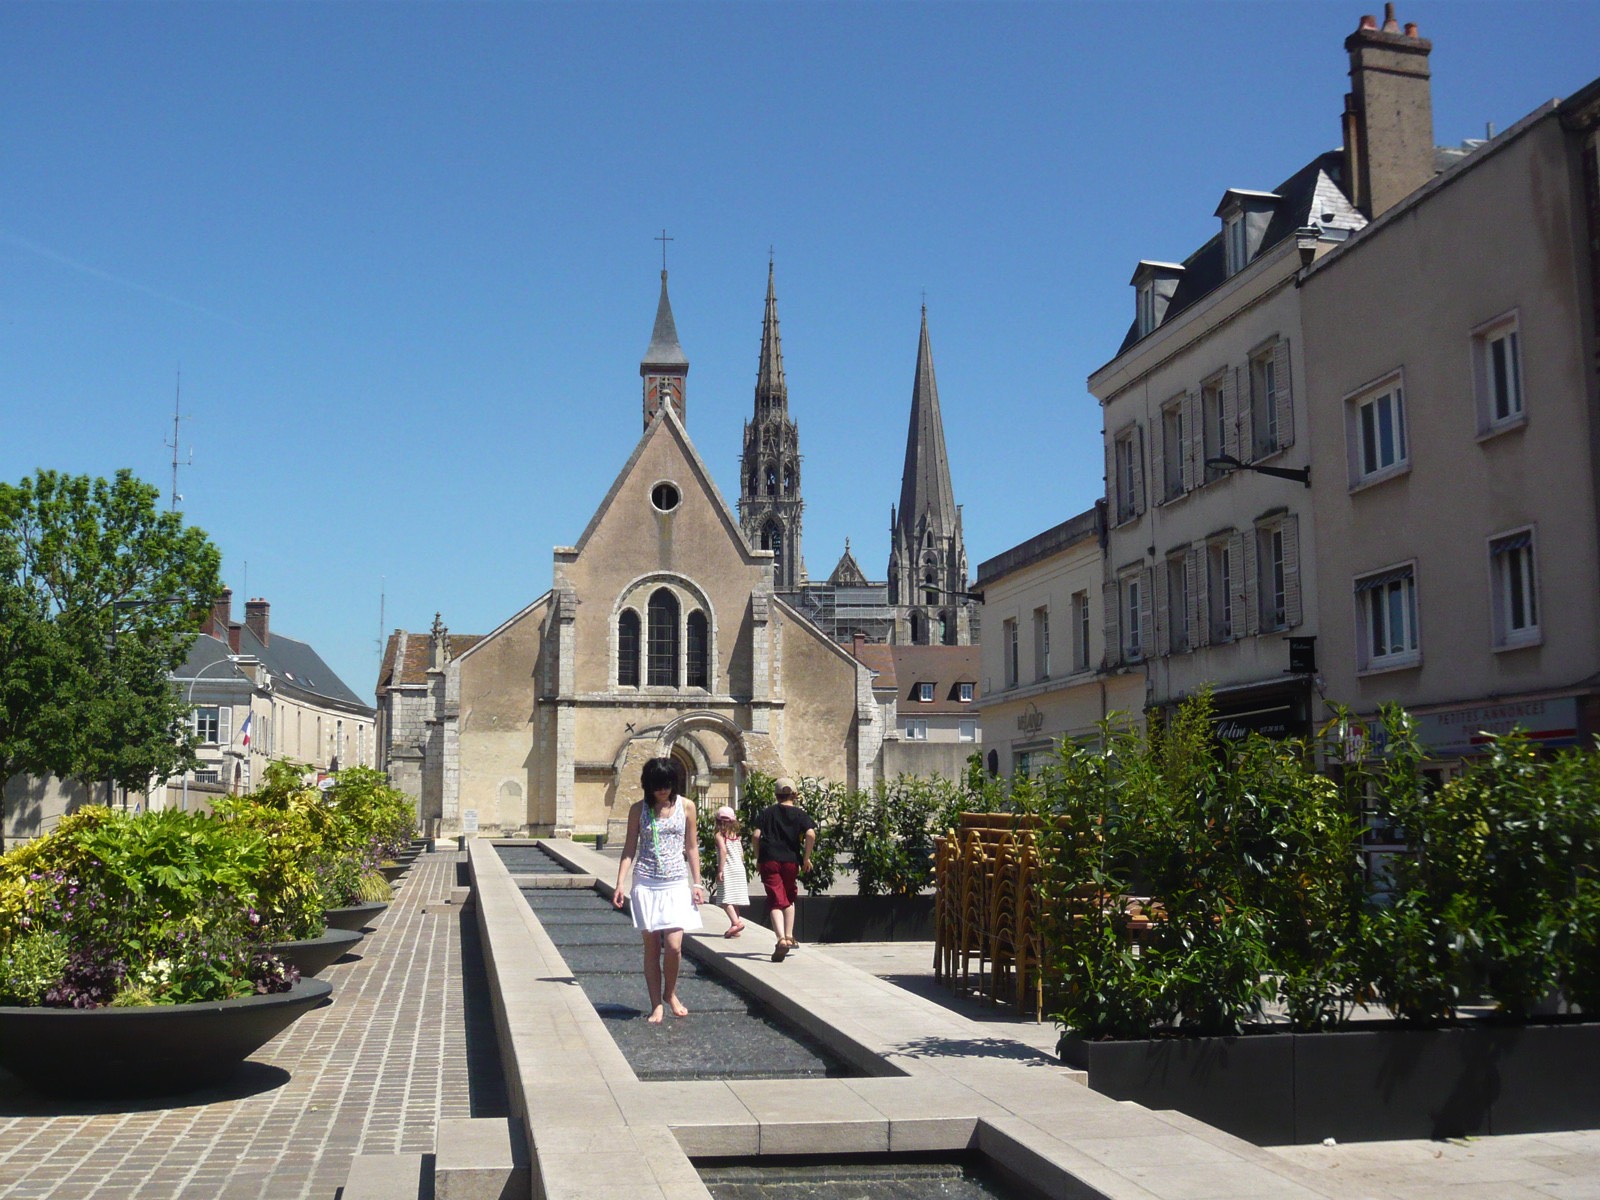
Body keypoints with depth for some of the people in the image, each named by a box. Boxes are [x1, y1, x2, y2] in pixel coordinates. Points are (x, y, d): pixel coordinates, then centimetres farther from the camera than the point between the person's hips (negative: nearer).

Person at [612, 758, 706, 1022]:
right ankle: (656, 1005, 11)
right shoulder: (639, 810, 3)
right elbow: (630, 848, 4)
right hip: (646, 884, 0)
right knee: (652, 946, 1)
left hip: (676, 883, 0)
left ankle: (670, 993, 16)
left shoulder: (686, 806, 4)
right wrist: (620, 884, -4)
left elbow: (692, 847, 9)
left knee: (674, 945, -10)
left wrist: (697, 884, 5)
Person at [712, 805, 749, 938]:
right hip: (739, 868, 7)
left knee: (725, 899, -7)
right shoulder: (736, 835, 13)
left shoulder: (720, 835, -6)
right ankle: (735, 928, 13)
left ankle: (736, 922, -24)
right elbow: (742, 854, 12)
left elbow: (723, 850, -19)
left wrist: (720, 870, -19)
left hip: (727, 869, -7)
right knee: (734, 901, 11)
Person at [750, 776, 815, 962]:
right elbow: (811, 834, -11)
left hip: (769, 861, -1)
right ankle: (789, 937, 21)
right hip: (791, 860, 1)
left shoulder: (767, 812, 8)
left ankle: (781, 939, -23)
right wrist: (806, 857, -1)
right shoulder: (800, 814, 5)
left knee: (775, 901, -4)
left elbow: (755, 835, -1)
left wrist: (758, 858, 9)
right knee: (789, 898, 23)